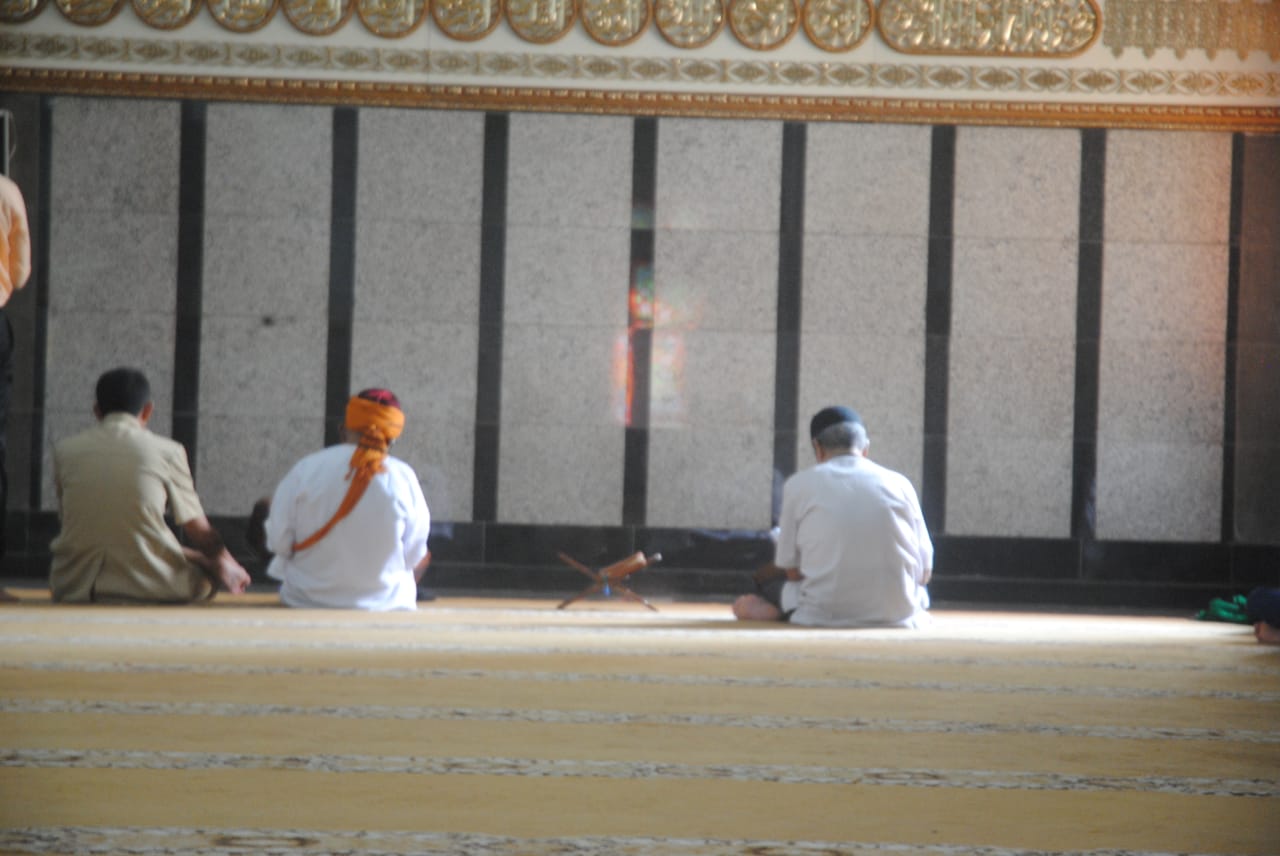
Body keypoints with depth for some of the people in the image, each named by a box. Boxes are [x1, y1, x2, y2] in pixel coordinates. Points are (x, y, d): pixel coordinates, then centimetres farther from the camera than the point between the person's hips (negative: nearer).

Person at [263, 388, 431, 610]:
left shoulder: (307, 469, -11)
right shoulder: (404, 477, -11)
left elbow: (278, 543, -6)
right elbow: (413, 556, -4)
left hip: (308, 602, 1)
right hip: (386, 605, -1)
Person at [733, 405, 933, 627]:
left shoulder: (799, 484, 2)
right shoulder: (898, 483, 5)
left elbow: (792, 570, 5)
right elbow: (924, 572, 8)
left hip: (825, 614, -1)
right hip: (896, 615, 1)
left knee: (766, 577, 28)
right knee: (919, 588, 36)